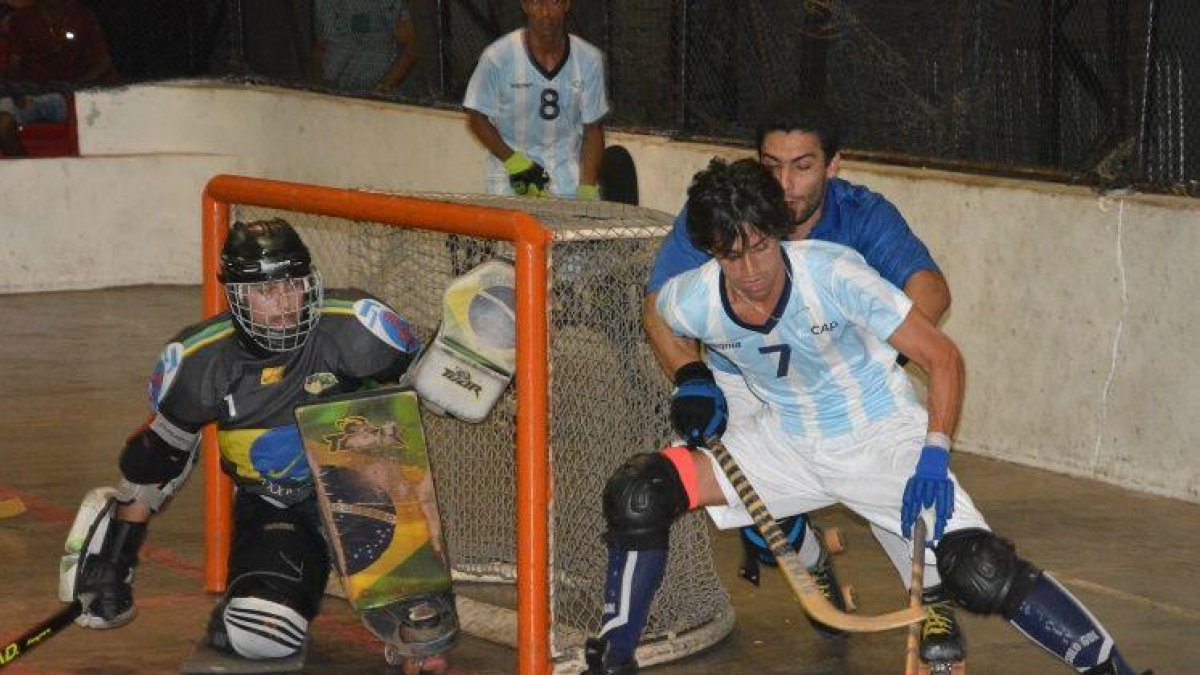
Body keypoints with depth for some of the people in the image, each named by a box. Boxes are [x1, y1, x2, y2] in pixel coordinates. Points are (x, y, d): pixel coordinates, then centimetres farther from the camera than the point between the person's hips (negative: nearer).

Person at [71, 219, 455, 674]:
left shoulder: (351, 326, -19)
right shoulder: (198, 361, -12)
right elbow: (155, 457, 1)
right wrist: (116, 554, 4)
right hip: (269, 505, 0)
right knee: (262, 633, -25)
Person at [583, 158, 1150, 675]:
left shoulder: (833, 275, -27)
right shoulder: (688, 304, -18)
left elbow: (943, 357, -20)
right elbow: (658, 320, 11)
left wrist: (934, 455, -28)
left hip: (882, 438, -3)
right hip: (783, 441, 4)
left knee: (980, 574, -22)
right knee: (639, 496, -15)